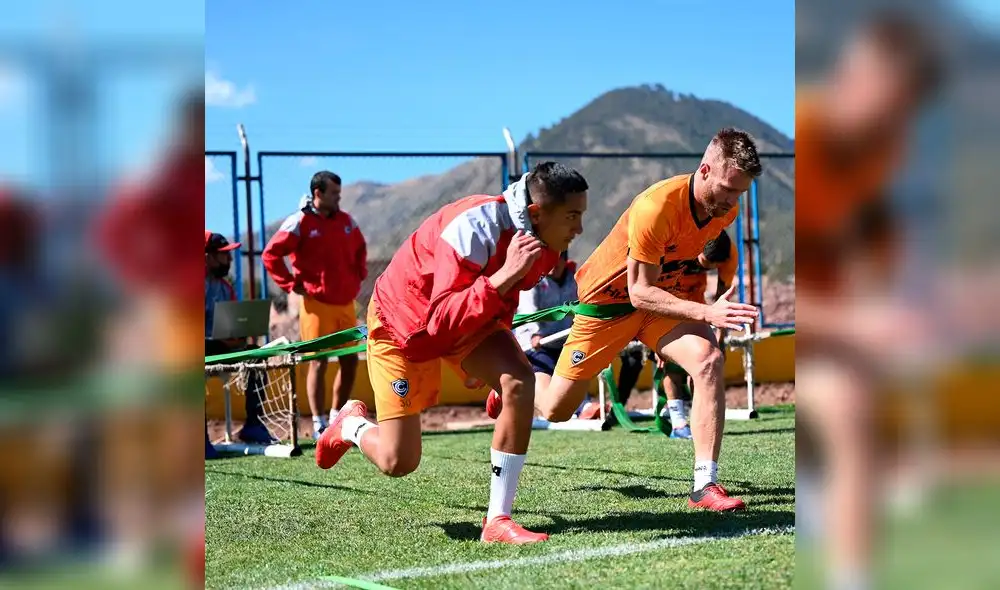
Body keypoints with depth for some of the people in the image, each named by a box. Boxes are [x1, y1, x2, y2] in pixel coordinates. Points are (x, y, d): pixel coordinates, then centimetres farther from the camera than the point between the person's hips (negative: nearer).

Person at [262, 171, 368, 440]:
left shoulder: (346, 221, 10)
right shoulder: (299, 222, -8)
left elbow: (360, 249, 27)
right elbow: (271, 255, -8)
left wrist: (359, 275, 14)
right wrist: (291, 285, -9)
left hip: (346, 304, 6)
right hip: (317, 304, -6)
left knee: (350, 361, 8)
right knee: (318, 362, -5)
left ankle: (337, 417, 21)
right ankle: (319, 425, -1)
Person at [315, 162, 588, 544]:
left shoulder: (543, 241, -12)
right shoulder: (475, 227, -36)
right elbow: (443, 320, -41)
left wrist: (491, 360, 20)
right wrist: (503, 276, -51)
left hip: (470, 316, 6)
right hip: (403, 320, -6)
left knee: (520, 381, -24)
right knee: (398, 462, -5)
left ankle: (497, 520, -18)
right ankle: (352, 425, 32)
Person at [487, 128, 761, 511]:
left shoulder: (725, 209, -12)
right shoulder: (655, 208, -35)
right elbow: (640, 292, -30)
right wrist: (705, 313, -39)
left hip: (662, 296, 5)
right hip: (609, 297, -5)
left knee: (708, 360, -26)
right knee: (555, 410, 6)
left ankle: (705, 485, -25)